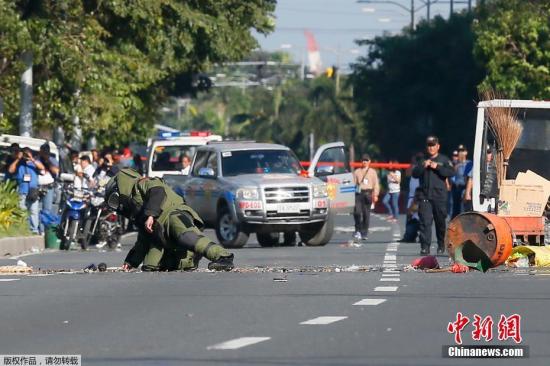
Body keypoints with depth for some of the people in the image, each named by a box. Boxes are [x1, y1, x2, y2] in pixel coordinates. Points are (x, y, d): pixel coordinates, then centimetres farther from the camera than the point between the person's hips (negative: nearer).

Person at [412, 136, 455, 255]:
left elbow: (451, 172, -7)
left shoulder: (444, 160, 7)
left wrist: (437, 167, -14)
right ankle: (425, 247, -14)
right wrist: (423, 166, -8)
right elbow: (414, 173, 8)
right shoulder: (422, 160, 16)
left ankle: (441, 245, 25)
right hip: (424, 196, 1)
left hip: (439, 196, -1)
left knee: (440, 222, 8)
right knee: (425, 222, -10)